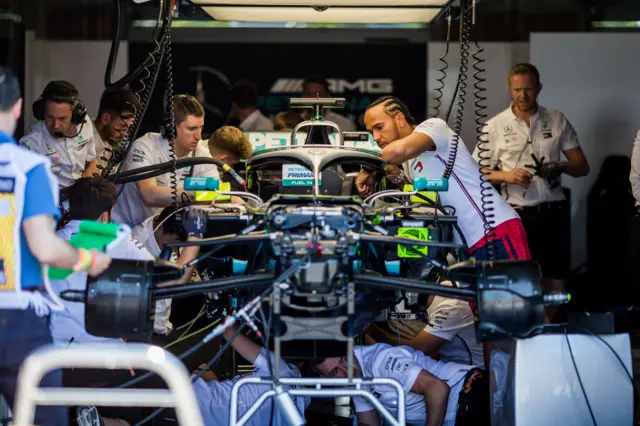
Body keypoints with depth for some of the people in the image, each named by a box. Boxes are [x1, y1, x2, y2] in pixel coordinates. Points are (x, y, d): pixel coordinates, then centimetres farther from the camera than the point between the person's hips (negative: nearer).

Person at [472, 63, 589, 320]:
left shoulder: (557, 121, 7)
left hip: (553, 212, 2)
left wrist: (561, 167, -13)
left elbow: (582, 167, 9)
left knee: (556, 285, 6)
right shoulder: (495, 126, 2)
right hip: (517, 215, -2)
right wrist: (506, 176, -15)